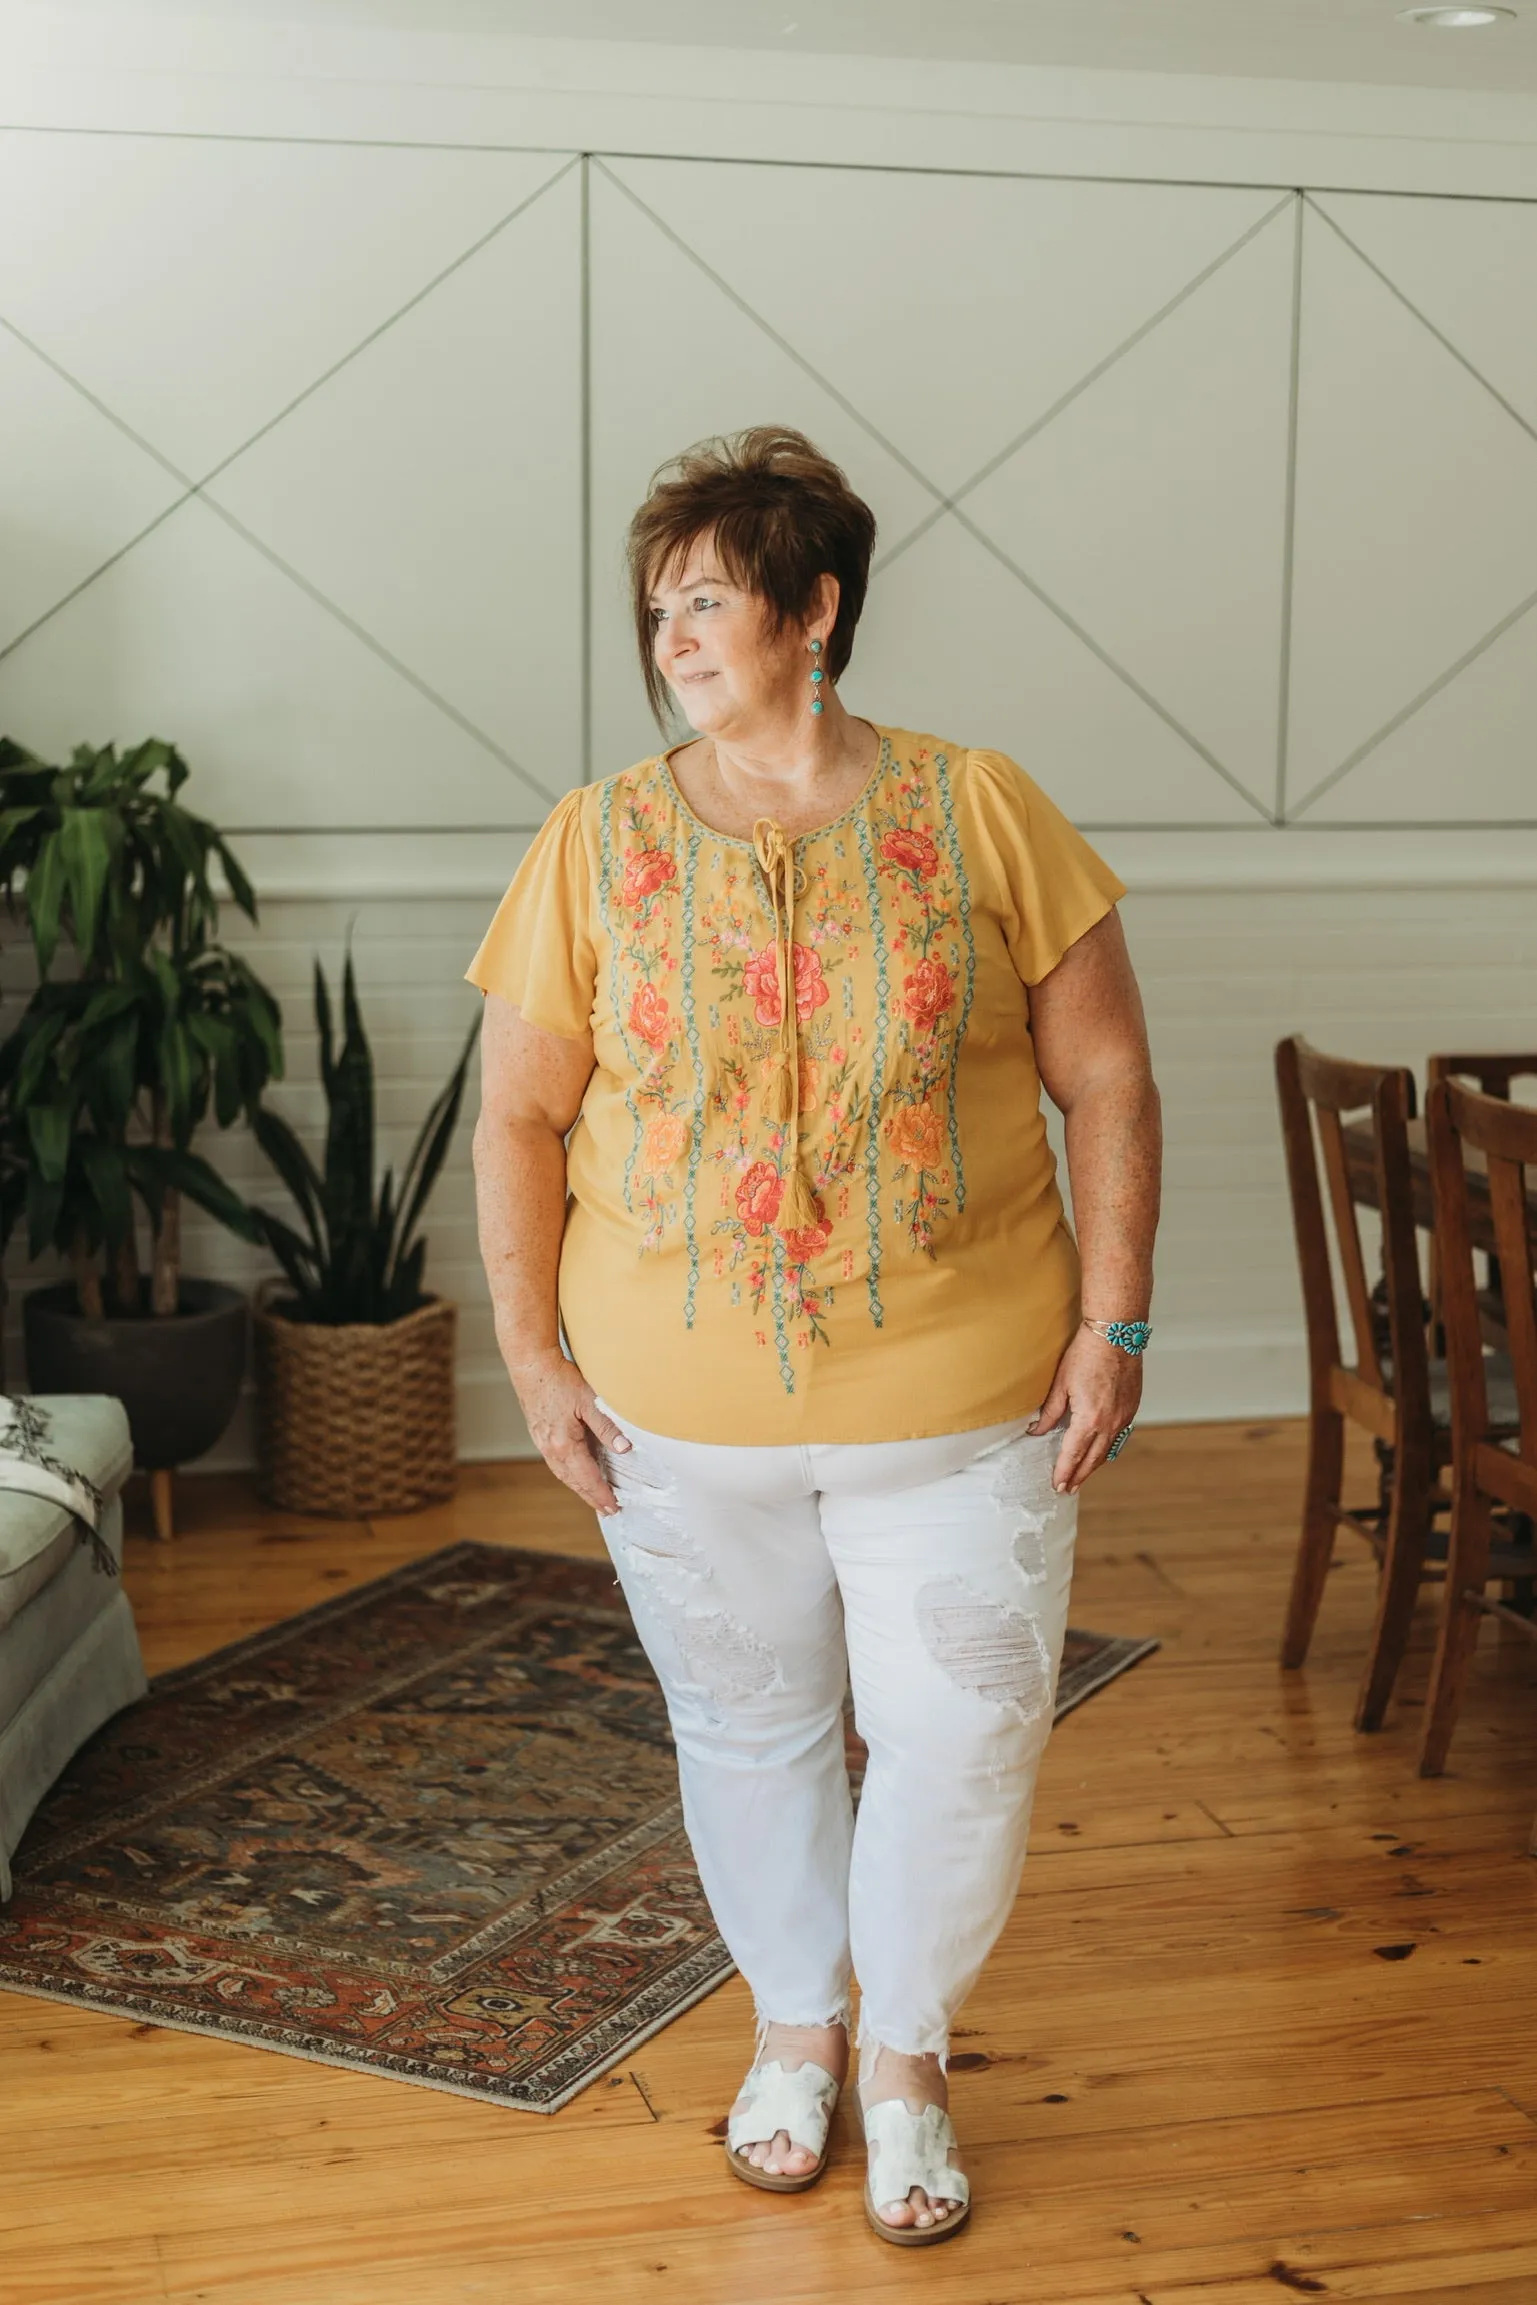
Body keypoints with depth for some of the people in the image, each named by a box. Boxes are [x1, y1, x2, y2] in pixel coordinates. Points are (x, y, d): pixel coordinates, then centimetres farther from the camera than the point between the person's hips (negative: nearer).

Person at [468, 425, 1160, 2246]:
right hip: (681, 1409, 1)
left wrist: (1112, 1322, -7)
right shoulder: (595, 842, -2)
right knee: (747, 1725, 16)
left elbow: (1105, 1080, -2)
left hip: (960, 1395, -1)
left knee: (964, 1733, 5)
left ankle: (908, 2050, 31)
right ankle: (796, 2021, 40)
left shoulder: (979, 813, -5)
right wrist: (536, 1358, -2)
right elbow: (518, 1121, 1)